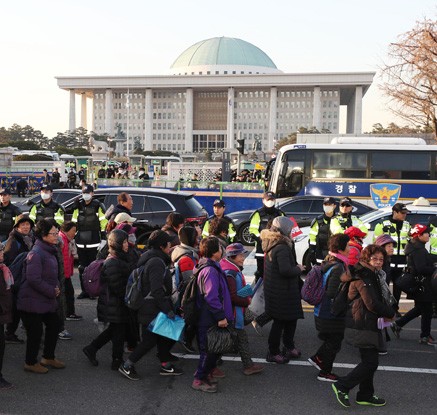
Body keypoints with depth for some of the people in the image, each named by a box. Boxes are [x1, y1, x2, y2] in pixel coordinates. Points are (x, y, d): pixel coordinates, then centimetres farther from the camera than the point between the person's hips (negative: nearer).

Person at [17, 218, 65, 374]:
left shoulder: (50, 251, 9)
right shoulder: (36, 253, -21)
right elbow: (33, 279, -26)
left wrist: (56, 288, 0)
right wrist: (52, 291, -18)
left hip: (48, 299, 10)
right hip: (33, 301, -10)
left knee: (54, 326, 17)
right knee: (35, 332, 1)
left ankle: (48, 358, 34)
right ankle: (31, 363, 21)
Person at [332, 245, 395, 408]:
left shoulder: (372, 275, 15)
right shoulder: (363, 276, -18)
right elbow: (372, 303, -22)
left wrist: (385, 312, 3)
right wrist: (390, 313, -7)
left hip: (368, 325, 10)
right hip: (362, 326, -10)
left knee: (369, 361, 15)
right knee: (370, 362, -6)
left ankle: (365, 396, 26)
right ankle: (342, 386, 2)